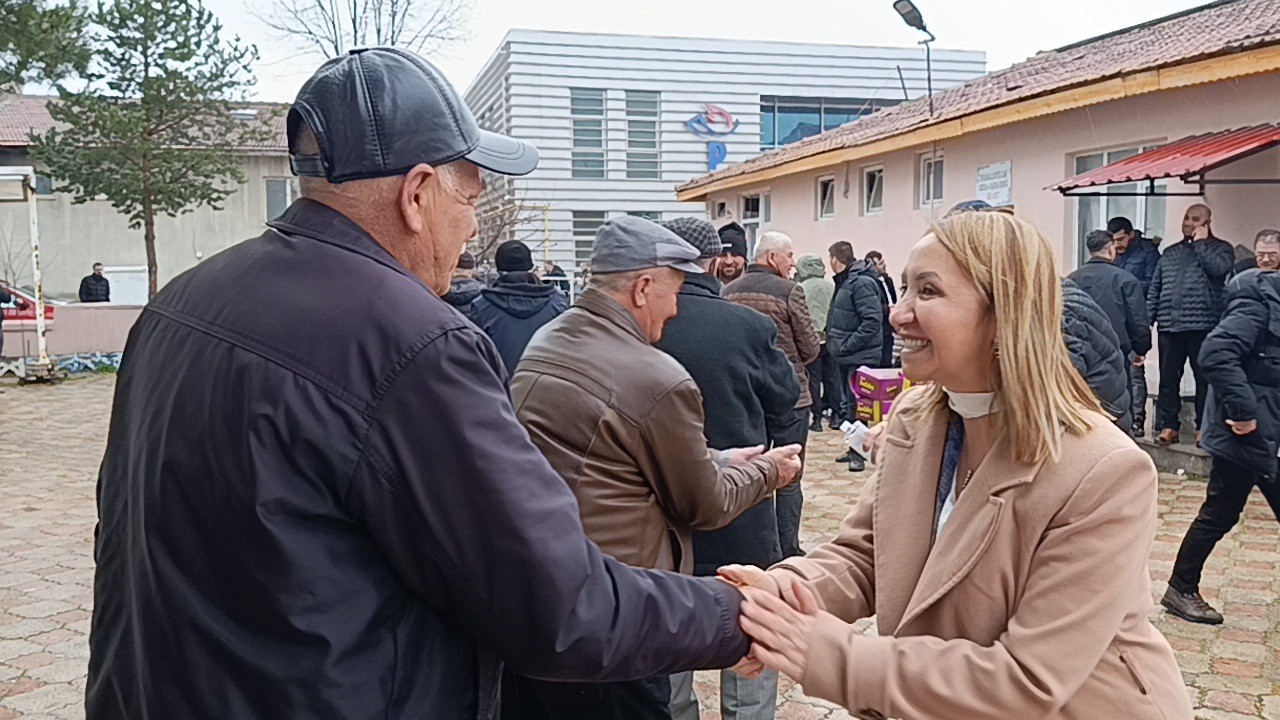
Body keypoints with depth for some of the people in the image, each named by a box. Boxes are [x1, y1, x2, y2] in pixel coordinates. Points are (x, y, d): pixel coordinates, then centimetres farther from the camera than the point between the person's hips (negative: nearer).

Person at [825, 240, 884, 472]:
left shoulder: (862, 283, -18)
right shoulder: (845, 281, 13)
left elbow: (872, 322, -24)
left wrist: (846, 346, -22)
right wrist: (835, 342, 12)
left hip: (860, 357, -10)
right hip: (847, 357, 10)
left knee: (857, 406, -4)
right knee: (850, 404, 16)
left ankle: (861, 453, 5)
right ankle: (855, 449, 26)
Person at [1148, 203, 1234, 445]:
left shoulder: (1221, 248, 8)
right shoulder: (1170, 253, 20)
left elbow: (1219, 268, -16)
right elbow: (1154, 289, 18)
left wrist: (1200, 243, -5)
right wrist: (1147, 320, 9)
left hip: (1202, 326, -4)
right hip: (1169, 326, 4)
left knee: (1205, 379, 0)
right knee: (1168, 379, 5)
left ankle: (1203, 428, 7)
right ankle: (1168, 426, 11)